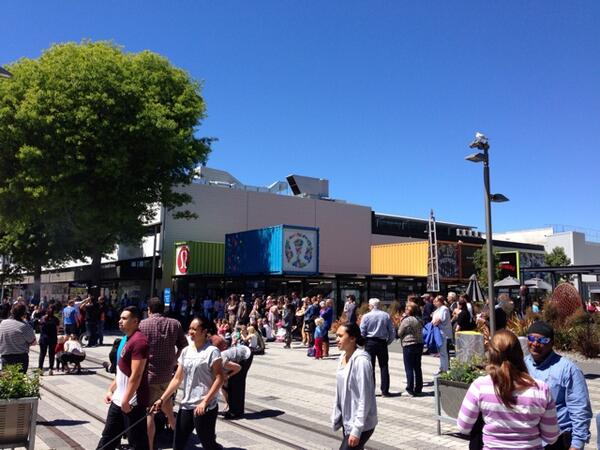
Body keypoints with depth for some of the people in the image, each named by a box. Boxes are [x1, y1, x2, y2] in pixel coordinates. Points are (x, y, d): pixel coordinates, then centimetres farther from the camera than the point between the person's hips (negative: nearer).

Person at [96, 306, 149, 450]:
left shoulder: (138, 341, -20)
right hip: (118, 400, 10)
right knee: (108, 438, 19)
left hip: (132, 402, -10)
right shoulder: (128, 339, 12)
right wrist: (110, 390, 15)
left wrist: (126, 401, -21)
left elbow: (136, 375, -24)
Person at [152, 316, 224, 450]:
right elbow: (177, 379, 11)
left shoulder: (212, 351, -10)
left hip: (205, 408, -6)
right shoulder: (186, 351, 8)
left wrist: (205, 401, -19)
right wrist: (162, 399, 5)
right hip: (186, 406, 6)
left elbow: (220, 378, -14)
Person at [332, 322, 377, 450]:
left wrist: (357, 430, -20)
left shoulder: (361, 361, -21)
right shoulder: (343, 357, 4)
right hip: (347, 421, 8)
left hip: (361, 425, -8)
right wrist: (337, 416, 14)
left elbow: (364, 399, -21)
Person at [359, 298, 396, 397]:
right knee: (384, 367, 8)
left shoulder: (366, 316, -9)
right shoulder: (386, 315, -2)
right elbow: (392, 331, -1)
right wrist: (388, 342, 10)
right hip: (382, 343, 2)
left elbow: (362, 332, -8)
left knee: (370, 367, 6)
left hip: (370, 343, -1)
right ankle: (385, 391, 9)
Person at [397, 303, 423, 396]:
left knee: (409, 368, -1)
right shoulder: (419, 320, 6)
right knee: (417, 367, 13)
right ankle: (418, 389, 19)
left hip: (408, 345, -7)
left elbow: (399, 333, -7)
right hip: (419, 344, 7)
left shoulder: (406, 320, -15)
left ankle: (410, 390, -1)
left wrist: (401, 321, 4)